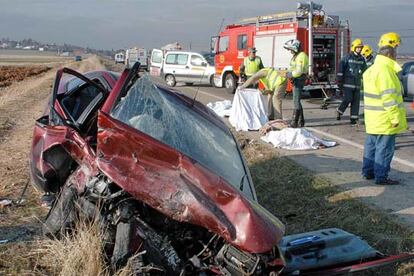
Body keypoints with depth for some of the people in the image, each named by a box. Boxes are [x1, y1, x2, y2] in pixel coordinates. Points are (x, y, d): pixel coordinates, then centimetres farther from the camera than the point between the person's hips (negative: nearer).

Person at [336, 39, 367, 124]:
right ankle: (339, 111, 13)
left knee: (356, 101, 2)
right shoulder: (347, 57, -3)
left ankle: (354, 118, 7)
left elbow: (365, 71, 22)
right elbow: (341, 69, -5)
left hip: (357, 84, 5)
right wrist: (339, 81, -8)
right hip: (348, 83, -5)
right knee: (347, 99, -12)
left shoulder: (362, 59, 12)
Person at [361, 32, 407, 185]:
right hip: (385, 120, -10)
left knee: (371, 145, 17)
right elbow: (389, 96, -23)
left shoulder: (372, 68, 12)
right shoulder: (385, 69, -20)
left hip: (372, 118, 10)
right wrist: (395, 117, -20)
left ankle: (368, 171, 27)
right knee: (384, 148, -1)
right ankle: (381, 177, 5)